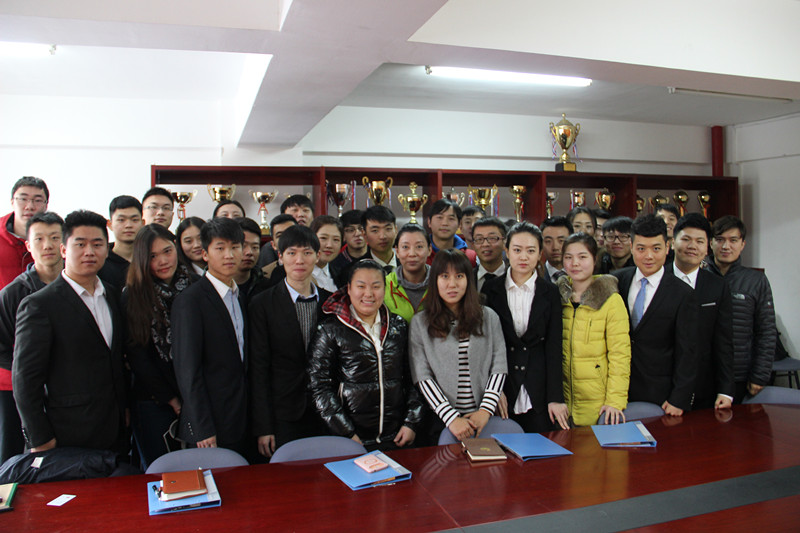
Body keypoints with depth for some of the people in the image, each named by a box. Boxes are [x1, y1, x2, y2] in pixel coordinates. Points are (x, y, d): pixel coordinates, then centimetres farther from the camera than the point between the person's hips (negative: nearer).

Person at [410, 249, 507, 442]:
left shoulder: (489, 317, 10)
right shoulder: (420, 322, 3)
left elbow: (499, 367, 6)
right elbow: (422, 376, -3)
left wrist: (486, 410, -7)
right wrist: (451, 418, -12)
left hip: (485, 418, 2)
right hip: (442, 420, -2)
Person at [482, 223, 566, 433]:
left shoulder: (550, 292, 3)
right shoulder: (491, 289, 3)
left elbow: (554, 346, 1)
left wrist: (555, 397, -5)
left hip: (538, 392, 0)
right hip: (502, 388, 0)